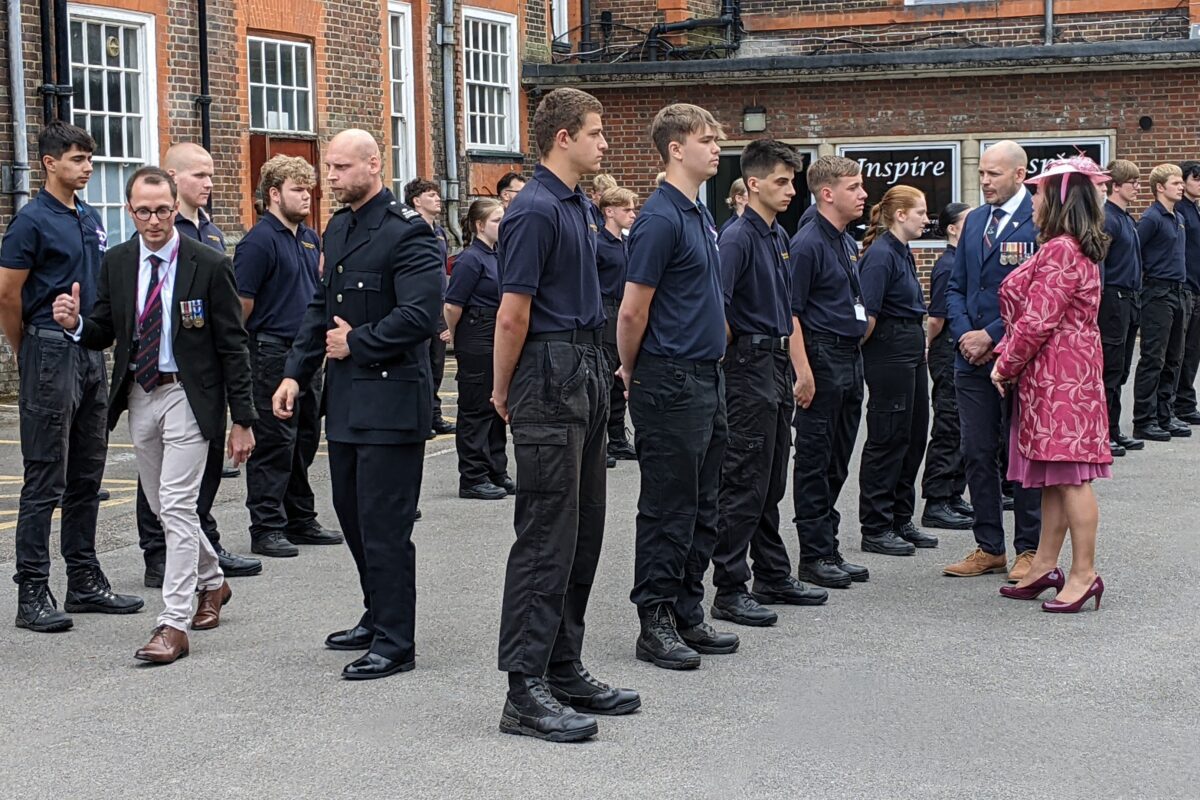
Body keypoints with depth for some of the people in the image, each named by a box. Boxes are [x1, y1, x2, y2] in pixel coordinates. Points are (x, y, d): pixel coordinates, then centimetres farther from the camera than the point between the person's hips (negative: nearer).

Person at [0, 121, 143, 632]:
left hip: (91, 354, 8)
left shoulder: (91, 220, 14)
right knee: (45, 481, -5)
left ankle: (85, 581, 20)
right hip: (50, 354, -8)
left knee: (87, 476, 12)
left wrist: (97, 338, 15)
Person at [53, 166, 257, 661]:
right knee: (163, 507, 16)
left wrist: (242, 420, -10)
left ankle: (174, 625, -7)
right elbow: (103, 334, 9)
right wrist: (75, 323, -15)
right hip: (139, 396, 6)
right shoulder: (117, 263, 4)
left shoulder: (209, 266, -9)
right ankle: (211, 582, 39)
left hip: (187, 397, -6)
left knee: (177, 507, -10)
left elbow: (233, 346, -8)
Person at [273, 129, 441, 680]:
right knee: (351, 511, 16)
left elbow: (421, 315, -23)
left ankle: (395, 643, 3)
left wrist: (356, 344, -13)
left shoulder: (406, 232, -14)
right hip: (345, 396, 9)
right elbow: (321, 307, 19)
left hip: (391, 396, -9)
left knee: (383, 522, -6)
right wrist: (296, 372, 9)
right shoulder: (337, 229, 14)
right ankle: (379, 618, 31)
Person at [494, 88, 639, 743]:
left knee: (582, 533, 12)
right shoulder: (534, 210, -15)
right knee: (547, 535, -9)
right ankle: (525, 691, -5)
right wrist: (504, 393, -5)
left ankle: (564, 670, 19)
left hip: (586, 376, 10)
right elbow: (512, 314, -15)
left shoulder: (578, 206, 16)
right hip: (550, 379, -10)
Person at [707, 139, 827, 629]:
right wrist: (734, 350, -15)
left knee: (772, 481, 15)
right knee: (744, 482, -7)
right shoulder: (738, 237, -14)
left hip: (777, 364, 9)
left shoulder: (780, 237, 14)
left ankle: (774, 577, 23)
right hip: (750, 366, -9)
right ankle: (729, 589, -3)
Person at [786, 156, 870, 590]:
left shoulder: (849, 244, 15)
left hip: (850, 358, 9)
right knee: (815, 461, -2)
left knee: (837, 462, 13)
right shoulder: (807, 244, -13)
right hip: (822, 358, -9)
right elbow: (790, 312, -17)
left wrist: (856, 353, 18)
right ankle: (814, 557, 4)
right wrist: (802, 371, -22)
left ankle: (829, 550, 20)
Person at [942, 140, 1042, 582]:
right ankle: (989, 548, 18)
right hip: (972, 358, 6)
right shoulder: (975, 220, 12)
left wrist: (991, 335, -15)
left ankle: (1029, 549, 14)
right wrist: (964, 334, -1)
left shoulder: (1040, 222, -10)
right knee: (977, 454, 9)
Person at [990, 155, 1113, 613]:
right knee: (1054, 478, 13)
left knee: (1068, 476, -8)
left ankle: (1084, 575, -4)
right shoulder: (1068, 248, 18)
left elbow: (1038, 320, -19)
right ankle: (1044, 567, 18)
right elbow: (1030, 311, 20)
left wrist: (1005, 364, -8)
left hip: (1061, 374, -11)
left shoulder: (1062, 250, -16)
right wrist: (1006, 357, 11)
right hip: (1049, 375, 11)